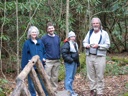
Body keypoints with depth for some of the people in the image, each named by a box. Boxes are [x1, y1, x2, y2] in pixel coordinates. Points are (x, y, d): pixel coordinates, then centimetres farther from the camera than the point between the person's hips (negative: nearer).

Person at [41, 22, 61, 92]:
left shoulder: (57, 37, 10)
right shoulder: (44, 38, -5)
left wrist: (59, 57, 13)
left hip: (57, 61, 5)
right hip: (48, 61, -5)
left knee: (55, 77, 11)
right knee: (47, 77, -4)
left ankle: (54, 90, 20)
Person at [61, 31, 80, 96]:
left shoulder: (75, 44, 17)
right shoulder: (67, 44, -12)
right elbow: (63, 53, -21)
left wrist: (78, 62, 22)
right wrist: (69, 59, -24)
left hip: (74, 62, 9)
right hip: (69, 63, -9)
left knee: (72, 77, 13)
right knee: (69, 77, -8)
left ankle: (70, 90, 22)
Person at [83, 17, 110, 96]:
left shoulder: (104, 33, 0)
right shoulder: (89, 33, 16)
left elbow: (107, 45, -6)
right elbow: (84, 42, 15)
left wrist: (98, 46, -19)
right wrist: (86, 45, -7)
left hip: (100, 57, -4)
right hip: (89, 57, 5)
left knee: (100, 76, -3)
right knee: (91, 75, 8)